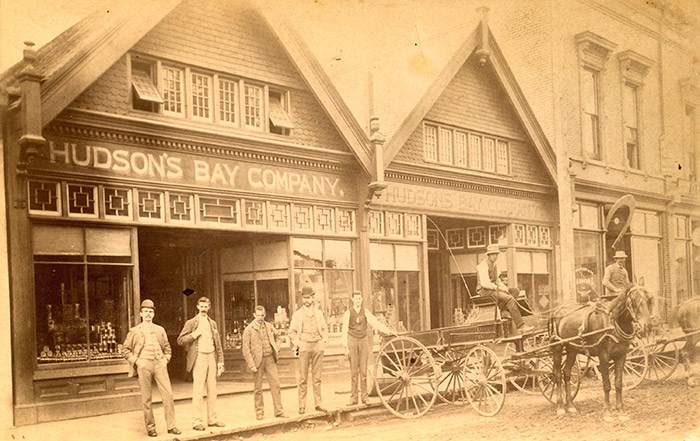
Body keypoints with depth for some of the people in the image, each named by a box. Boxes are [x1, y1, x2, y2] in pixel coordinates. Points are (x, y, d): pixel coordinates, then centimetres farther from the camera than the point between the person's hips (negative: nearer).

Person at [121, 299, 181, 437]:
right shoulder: (135, 331, 7)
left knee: (168, 394, -6)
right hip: (144, 365, -2)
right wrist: (136, 361, -4)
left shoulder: (160, 330, 15)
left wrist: (165, 359, 6)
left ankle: (171, 426, 0)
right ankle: (150, 427, 12)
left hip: (159, 364, 2)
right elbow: (125, 350, 7)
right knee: (146, 398, 1)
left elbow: (167, 348, 23)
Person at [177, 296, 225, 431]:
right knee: (198, 391, -7)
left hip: (211, 357, 5)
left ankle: (212, 418, 13)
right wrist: (194, 335, -14)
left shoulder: (212, 323, 15)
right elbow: (180, 340, -1)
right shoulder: (191, 323, 3)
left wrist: (220, 361, 10)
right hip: (199, 358, -5)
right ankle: (197, 421, -5)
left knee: (212, 390, 6)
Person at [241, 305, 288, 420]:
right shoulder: (249, 329, -4)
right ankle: (259, 412, 16)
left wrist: (276, 350, 7)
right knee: (258, 388, 4)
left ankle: (279, 411, 3)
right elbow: (246, 349, -6)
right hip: (258, 359, -3)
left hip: (270, 359, 4)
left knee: (275, 384, -2)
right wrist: (251, 365, -12)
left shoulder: (269, 326, 11)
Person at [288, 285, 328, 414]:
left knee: (317, 377, 4)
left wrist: (324, 340, 5)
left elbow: (325, 329, 20)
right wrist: (297, 343, -2)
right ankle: (302, 405, 0)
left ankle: (318, 403, 8)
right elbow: (292, 331, 11)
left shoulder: (319, 313, 14)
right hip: (304, 347, -2)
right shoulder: (297, 314, 8)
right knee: (303, 378, -3)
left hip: (318, 346, 2)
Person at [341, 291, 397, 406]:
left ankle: (364, 397, 6)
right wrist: (346, 347, -8)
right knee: (354, 371, 0)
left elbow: (376, 323, -5)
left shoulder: (366, 312, 3)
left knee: (363, 370, 1)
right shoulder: (348, 313, -1)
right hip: (352, 341, -1)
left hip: (363, 341, 1)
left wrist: (389, 331, -17)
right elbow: (344, 331, -3)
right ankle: (353, 397, 4)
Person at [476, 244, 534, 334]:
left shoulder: (493, 265, 18)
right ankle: (521, 327, -27)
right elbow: (484, 283, -22)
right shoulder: (483, 265, -13)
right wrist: (498, 288, -17)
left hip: (493, 289, 10)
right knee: (509, 299, -26)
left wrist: (505, 288, 6)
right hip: (485, 291, -10)